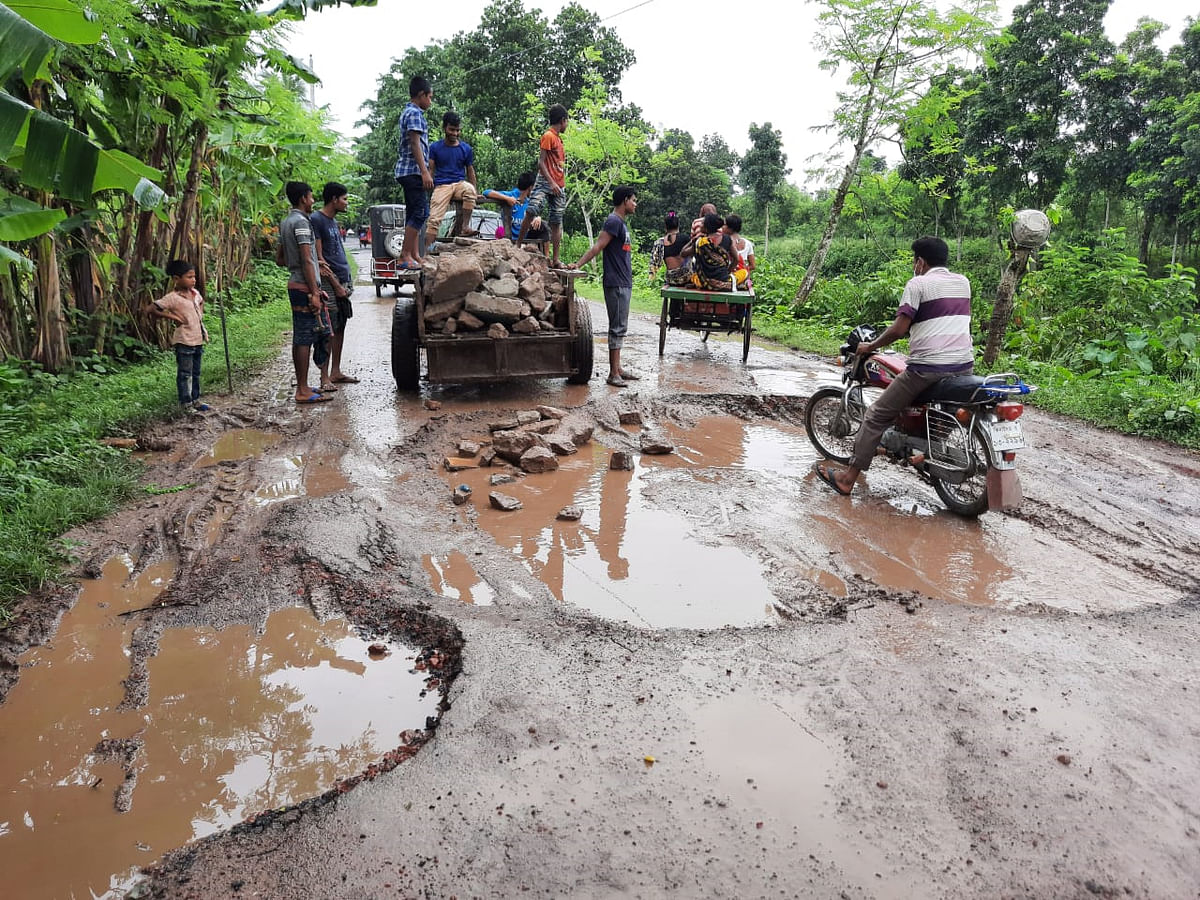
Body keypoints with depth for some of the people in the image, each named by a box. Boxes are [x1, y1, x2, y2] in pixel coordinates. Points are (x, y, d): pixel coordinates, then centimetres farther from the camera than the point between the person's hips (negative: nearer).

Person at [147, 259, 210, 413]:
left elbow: (201, 302, 31)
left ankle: (195, 400, 27)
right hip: (184, 342, -7)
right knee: (185, 374, 2)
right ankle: (186, 403, 10)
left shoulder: (195, 293, 7)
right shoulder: (173, 298, -15)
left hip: (198, 340, 7)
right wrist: (172, 316, -18)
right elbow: (151, 309, -18)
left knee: (196, 373, 17)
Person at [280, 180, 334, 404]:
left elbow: (282, 257, 23)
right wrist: (314, 293, -20)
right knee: (306, 338, -8)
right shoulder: (301, 221, -13)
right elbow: (306, 260, -18)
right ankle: (303, 391, -6)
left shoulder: (285, 222, 17)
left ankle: (301, 386, 18)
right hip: (305, 287, -10)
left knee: (299, 338, 12)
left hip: (294, 284, 10)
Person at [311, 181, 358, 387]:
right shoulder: (316, 220, -10)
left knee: (340, 327, 11)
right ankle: (325, 378, -3)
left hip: (342, 281, 9)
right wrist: (336, 285, -16)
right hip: (330, 284, -9)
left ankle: (336, 372, 19)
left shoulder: (333, 220, 17)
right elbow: (318, 258, -14)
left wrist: (346, 283, 15)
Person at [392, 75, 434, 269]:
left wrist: (425, 172, 25)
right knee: (420, 212, -13)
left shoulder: (408, 112, 23)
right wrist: (425, 172, -22)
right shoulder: (414, 113, -9)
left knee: (413, 214, 9)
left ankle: (415, 256, 10)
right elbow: (416, 145, -17)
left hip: (408, 172, 11)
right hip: (413, 170, -11)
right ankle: (404, 256, -15)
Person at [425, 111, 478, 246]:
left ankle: (464, 228, -34)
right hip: (441, 186, -1)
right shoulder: (435, 147, 6)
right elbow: (430, 170, 5)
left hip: (459, 184, 1)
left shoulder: (466, 148, 9)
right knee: (434, 219, -19)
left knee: (470, 189, -36)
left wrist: (475, 193, 9)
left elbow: (470, 172, 15)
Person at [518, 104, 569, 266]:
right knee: (531, 211, -24)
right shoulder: (548, 136, -4)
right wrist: (552, 183, -22)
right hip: (545, 182, -8)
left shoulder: (558, 138, 21)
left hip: (558, 187, 8)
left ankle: (555, 259, 3)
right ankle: (518, 245, -16)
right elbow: (541, 162, -13)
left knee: (556, 223, 4)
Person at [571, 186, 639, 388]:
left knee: (620, 328, 12)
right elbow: (597, 247, -18)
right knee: (617, 327, -8)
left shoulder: (621, 223, 18)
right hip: (616, 284, -10)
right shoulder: (614, 221, -11)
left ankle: (618, 369, 18)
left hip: (624, 284, 10)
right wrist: (578, 265, -26)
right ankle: (613, 373, -6)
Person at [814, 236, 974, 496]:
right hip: (965, 367, 7)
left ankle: (847, 479, 2)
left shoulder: (918, 284, -4)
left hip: (927, 368, -7)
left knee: (876, 416, 2)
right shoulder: (963, 282, 16)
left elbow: (898, 330, -12)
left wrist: (869, 347, 2)